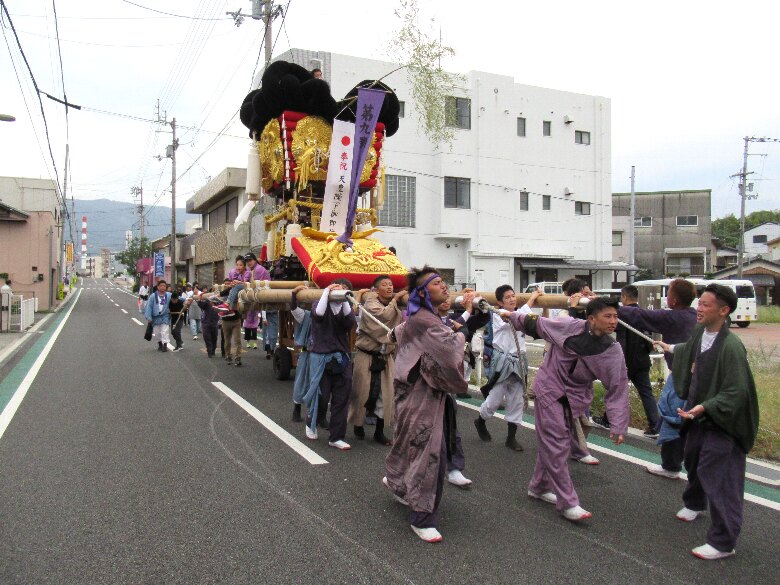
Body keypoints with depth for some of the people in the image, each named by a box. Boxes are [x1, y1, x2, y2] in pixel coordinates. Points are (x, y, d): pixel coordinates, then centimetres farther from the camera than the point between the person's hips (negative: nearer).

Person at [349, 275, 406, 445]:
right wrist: (395, 299, -17)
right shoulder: (370, 303, -9)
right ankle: (358, 424, 25)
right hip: (367, 356, -5)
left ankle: (379, 431, 14)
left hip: (386, 357, 5)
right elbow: (384, 315, -27)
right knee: (362, 393, 2)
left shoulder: (395, 307, 9)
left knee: (386, 394, 2)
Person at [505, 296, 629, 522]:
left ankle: (539, 487, 34)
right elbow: (537, 324, -2)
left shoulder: (613, 351, -10)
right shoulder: (569, 326, -20)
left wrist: (619, 426, -10)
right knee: (557, 446, -8)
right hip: (549, 390, -4)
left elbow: (618, 389, -7)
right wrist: (513, 316, 10)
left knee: (551, 443, 15)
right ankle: (567, 503, -1)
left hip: (575, 398, 4)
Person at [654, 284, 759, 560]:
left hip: (721, 421, -9)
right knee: (693, 459, 25)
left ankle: (723, 542, 7)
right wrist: (671, 349, 40)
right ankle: (695, 503, 53)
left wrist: (705, 408, -34)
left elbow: (737, 392, -25)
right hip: (698, 413, 9)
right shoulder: (701, 331, -2)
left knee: (717, 476, -6)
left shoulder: (731, 346, -27)